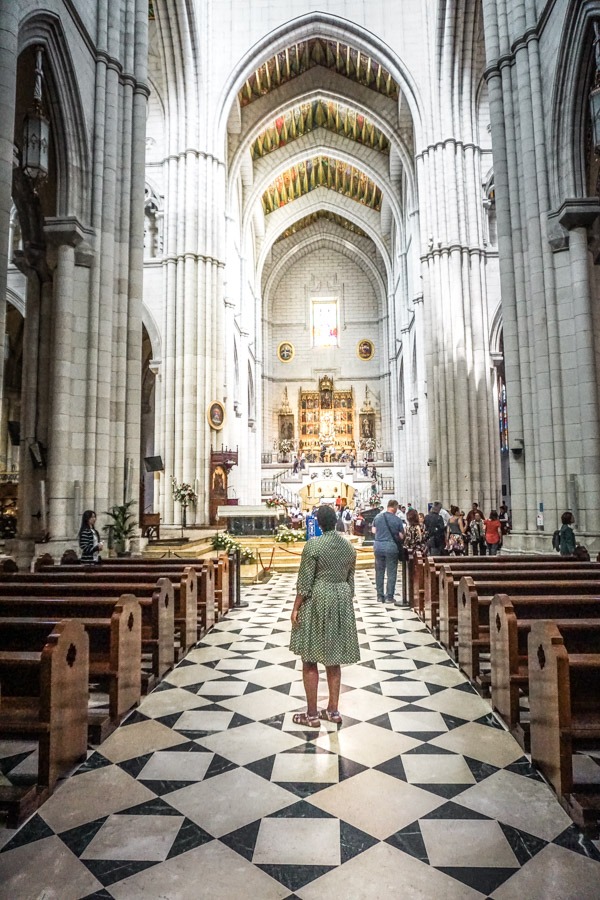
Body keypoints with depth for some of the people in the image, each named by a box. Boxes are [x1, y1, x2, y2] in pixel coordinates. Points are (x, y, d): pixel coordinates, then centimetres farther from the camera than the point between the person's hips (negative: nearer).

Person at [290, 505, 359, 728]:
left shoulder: (313, 544, -14)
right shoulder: (349, 546, 4)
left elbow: (304, 581, -14)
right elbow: (350, 580, 10)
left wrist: (296, 608, -7)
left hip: (316, 602, -6)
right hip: (341, 602, 6)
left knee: (310, 660, 6)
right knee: (333, 657, 15)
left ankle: (312, 714, 13)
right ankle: (333, 710, 23)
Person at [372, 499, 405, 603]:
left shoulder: (378, 517, 1)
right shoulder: (397, 520, -9)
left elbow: (373, 530, 11)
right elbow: (401, 536, -6)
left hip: (378, 546, 4)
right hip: (391, 547, -3)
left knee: (379, 572, 13)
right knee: (391, 573, 5)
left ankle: (380, 596, 17)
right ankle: (389, 597, 6)